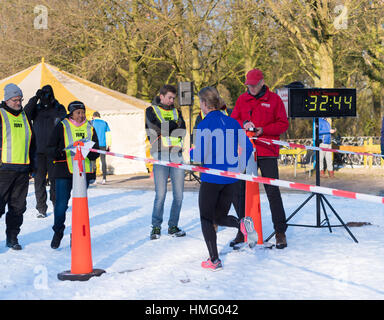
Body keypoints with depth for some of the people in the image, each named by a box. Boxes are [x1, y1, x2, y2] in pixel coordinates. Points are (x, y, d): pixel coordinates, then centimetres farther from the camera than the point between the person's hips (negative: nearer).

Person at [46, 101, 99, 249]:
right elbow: (50, 148, 0)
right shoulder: (62, 126, 2)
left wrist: (89, 152, -12)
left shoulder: (89, 128, 12)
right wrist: (57, 152, -22)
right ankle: (58, 232, 17)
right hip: (64, 170, -3)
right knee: (61, 203, -4)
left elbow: (96, 151, 11)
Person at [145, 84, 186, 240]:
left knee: (179, 194, 1)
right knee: (160, 193, -9)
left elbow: (182, 131, 3)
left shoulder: (177, 112, 20)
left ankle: (173, 226, 13)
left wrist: (165, 128, -8)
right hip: (160, 155, -4)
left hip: (177, 154, 4)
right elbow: (158, 128, -9)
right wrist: (174, 124, 1)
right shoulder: (151, 111, 10)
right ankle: (156, 227, 3)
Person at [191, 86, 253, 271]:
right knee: (220, 217, 18)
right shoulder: (232, 122, 5)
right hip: (231, 178, 6)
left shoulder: (204, 125, -13)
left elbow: (200, 156, -17)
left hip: (211, 179, -6)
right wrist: (239, 168, 14)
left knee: (206, 219, 10)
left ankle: (214, 261, 7)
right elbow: (247, 147, 7)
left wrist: (188, 153, 4)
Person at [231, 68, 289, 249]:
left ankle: (280, 231, 0)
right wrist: (244, 124, -11)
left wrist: (263, 130, -14)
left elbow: (283, 124, 0)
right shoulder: (242, 100, 10)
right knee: (244, 191, 7)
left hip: (267, 153, -3)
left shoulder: (274, 99, 1)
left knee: (273, 191, -6)